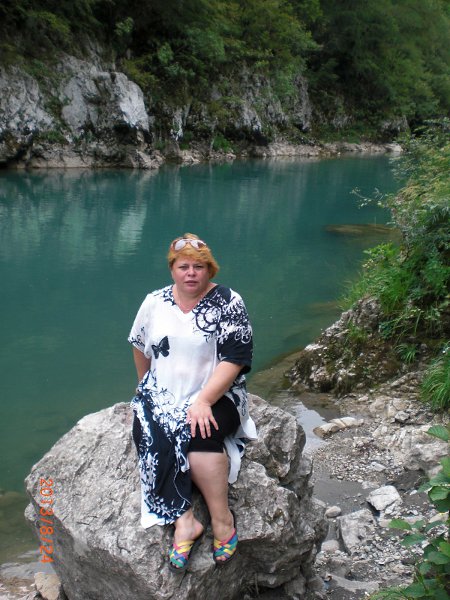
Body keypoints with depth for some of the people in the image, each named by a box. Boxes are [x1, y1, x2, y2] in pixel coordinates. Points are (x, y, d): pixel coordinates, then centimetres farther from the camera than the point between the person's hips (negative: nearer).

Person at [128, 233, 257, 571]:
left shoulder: (228, 303, -6)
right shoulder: (154, 303, 6)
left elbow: (234, 359, -14)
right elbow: (140, 347, 22)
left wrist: (203, 400, -23)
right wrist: (146, 387, 28)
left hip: (216, 395, -3)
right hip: (162, 395, 3)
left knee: (199, 432, -33)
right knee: (153, 432, -28)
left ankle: (222, 519, -19)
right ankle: (184, 521, -27)